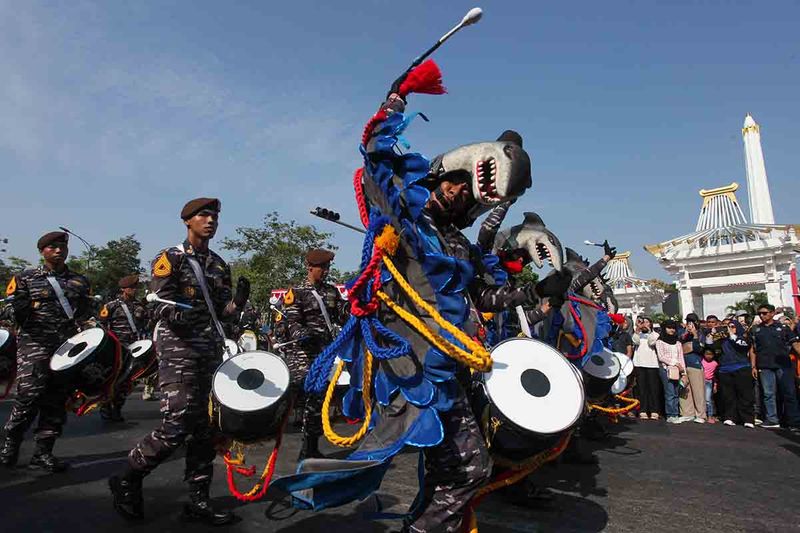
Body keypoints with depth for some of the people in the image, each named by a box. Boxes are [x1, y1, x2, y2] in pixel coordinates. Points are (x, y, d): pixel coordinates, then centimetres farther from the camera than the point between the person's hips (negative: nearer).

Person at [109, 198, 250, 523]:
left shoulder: (220, 266, 16)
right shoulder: (170, 259, -2)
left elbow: (222, 312, 11)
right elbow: (161, 305, -10)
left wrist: (238, 301, -10)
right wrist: (178, 316, -31)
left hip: (212, 353, 6)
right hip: (179, 351, -6)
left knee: (205, 428, 7)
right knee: (176, 426, -9)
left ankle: (198, 500, 17)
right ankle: (126, 481, 16)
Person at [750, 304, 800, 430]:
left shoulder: (783, 327, 7)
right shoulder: (755, 330, 11)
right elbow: (752, 349, 10)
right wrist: (754, 366, 4)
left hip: (784, 365, -1)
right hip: (765, 367, 1)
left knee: (789, 393, 1)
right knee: (768, 394, 2)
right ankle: (772, 420, 8)